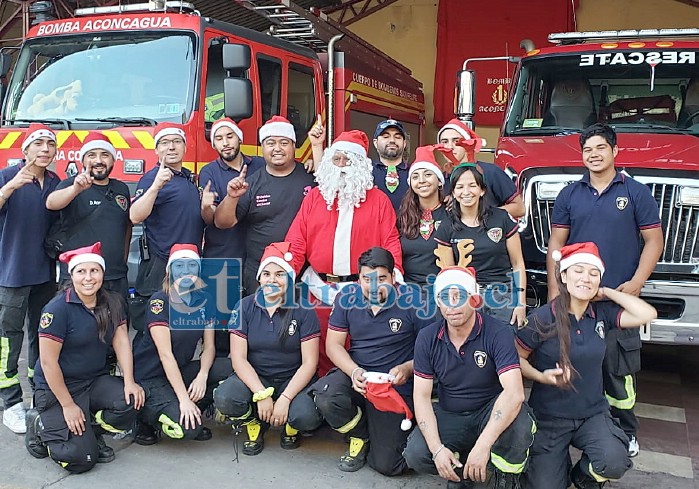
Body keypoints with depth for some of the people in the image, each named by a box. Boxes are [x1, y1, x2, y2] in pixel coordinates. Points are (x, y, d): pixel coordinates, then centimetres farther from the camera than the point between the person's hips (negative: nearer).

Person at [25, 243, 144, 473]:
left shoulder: (113, 303, 1)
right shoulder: (58, 309, -17)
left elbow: (122, 342, -2)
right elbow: (48, 362, -17)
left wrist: (129, 382, -14)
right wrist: (68, 405, -15)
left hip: (95, 381, 5)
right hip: (57, 387, -5)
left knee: (132, 401, -24)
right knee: (81, 459, -14)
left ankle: (93, 430, 6)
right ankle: (41, 424, 14)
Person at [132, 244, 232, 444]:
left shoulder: (205, 300, 1)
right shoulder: (159, 302, -16)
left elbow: (209, 346, 0)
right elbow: (165, 354, -21)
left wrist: (202, 375, -21)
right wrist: (183, 398, -27)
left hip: (181, 371, 6)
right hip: (151, 377, -6)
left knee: (232, 369, -17)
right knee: (187, 428, -25)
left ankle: (192, 413, 0)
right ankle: (146, 417, 4)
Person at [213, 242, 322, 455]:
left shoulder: (303, 311, -7)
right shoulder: (245, 307, -2)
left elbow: (309, 362, -9)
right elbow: (239, 358, -7)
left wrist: (285, 399, -21)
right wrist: (261, 395, -19)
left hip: (293, 380, -1)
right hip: (254, 378, 2)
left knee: (307, 416, -31)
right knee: (224, 397, -29)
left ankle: (290, 427, 9)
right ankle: (254, 425, 6)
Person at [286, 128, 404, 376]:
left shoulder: (378, 200, 7)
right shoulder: (314, 197, 11)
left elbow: (391, 243, 1)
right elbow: (295, 243, 3)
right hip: (318, 288, 2)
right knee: (320, 350, 6)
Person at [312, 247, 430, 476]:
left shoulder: (411, 301, -12)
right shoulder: (347, 297, -2)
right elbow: (333, 344, 0)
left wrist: (407, 368, -24)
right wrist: (354, 371, -19)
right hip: (355, 374, 3)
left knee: (387, 464, -11)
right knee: (325, 398, -31)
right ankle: (360, 437, 4)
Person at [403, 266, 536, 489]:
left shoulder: (498, 333, -19)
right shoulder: (427, 338, -7)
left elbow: (514, 392, -30)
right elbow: (422, 396, -8)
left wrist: (483, 445, -38)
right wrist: (437, 449, -21)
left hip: (491, 412, -2)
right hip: (448, 416, 3)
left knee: (519, 426, -35)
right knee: (415, 454, -23)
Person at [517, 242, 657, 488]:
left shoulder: (602, 313, -1)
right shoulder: (542, 318, -13)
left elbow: (647, 314, -12)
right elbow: (517, 359, -6)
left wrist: (606, 292, -10)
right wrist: (542, 376, -23)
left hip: (593, 413, 3)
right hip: (549, 417, -2)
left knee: (615, 463, -26)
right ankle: (560, 461, 29)